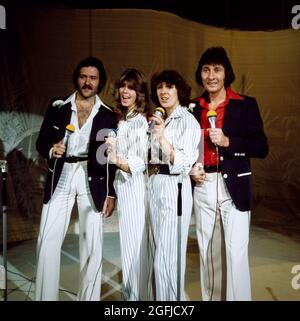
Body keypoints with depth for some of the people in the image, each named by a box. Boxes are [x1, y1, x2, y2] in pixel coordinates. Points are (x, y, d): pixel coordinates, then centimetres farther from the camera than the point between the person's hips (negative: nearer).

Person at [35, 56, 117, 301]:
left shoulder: (108, 115, 3)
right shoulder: (58, 108, 4)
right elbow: (41, 142, 7)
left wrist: (111, 194, 0)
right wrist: (50, 150, -17)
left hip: (92, 180, 0)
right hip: (61, 177, 1)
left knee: (93, 244, 2)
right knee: (48, 242, -2)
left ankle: (89, 297, 17)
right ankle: (45, 297, 12)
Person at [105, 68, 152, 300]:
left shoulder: (140, 121, -15)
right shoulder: (123, 120, 11)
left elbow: (139, 163, -23)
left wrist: (117, 160, -36)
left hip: (134, 188, -9)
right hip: (123, 187, 9)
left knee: (136, 245, 1)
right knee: (128, 245, 17)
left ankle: (140, 295, 16)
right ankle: (130, 293, 32)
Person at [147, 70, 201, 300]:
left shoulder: (188, 121, -9)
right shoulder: (160, 120, 14)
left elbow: (183, 164, -18)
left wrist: (163, 138, -28)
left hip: (174, 189, -8)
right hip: (155, 187, 8)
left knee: (168, 255, -3)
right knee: (160, 252, 15)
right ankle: (162, 296, 29)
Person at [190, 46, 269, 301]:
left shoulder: (246, 105, 0)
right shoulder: (193, 107, 9)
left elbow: (262, 148, -4)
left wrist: (228, 141, -17)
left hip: (234, 186, -3)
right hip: (203, 185, 4)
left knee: (236, 252, -3)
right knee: (205, 250, 12)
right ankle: (207, 297, 28)